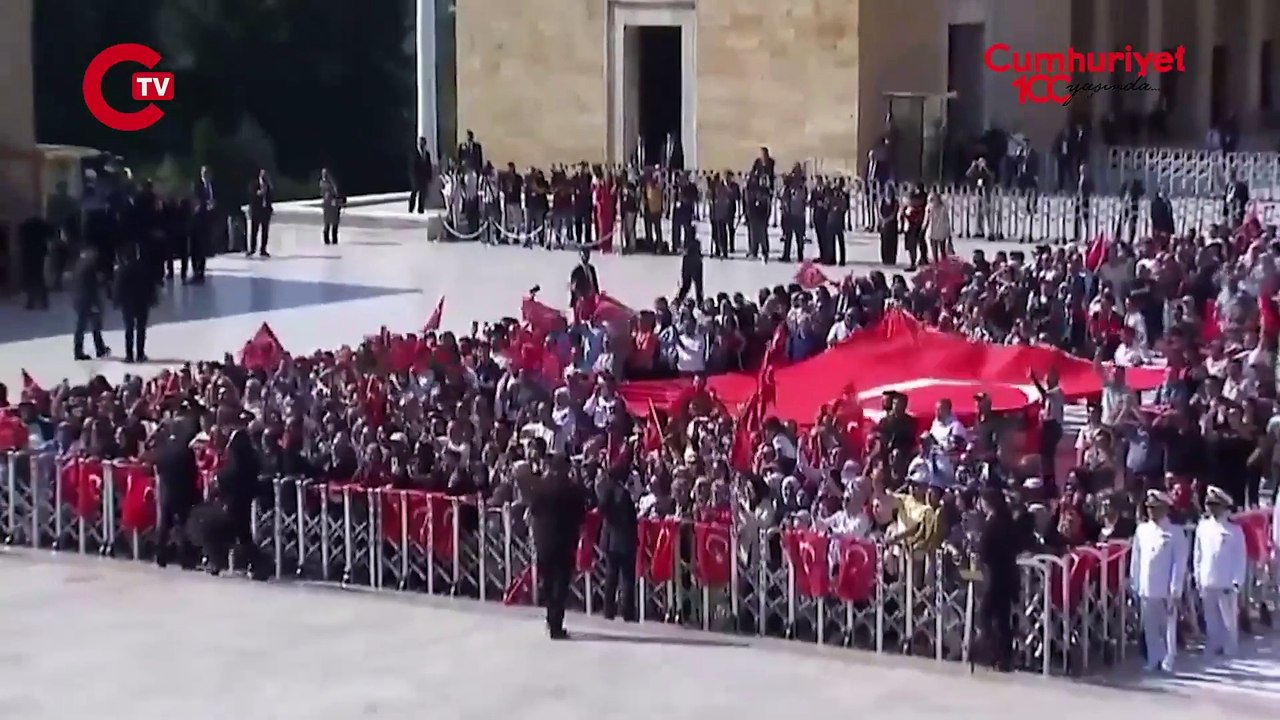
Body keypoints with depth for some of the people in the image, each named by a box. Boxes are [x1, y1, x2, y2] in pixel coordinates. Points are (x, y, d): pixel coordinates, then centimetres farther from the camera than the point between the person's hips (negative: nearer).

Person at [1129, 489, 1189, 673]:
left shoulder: (1175, 532, -4)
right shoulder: (1141, 530, 9)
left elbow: (1179, 563, -6)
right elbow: (1136, 559, 11)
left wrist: (1175, 591, -11)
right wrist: (1135, 586, 8)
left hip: (1166, 591, -4)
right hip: (1146, 589, 4)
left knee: (1168, 628, 2)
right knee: (1150, 629, 9)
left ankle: (1167, 662, 8)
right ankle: (1153, 660, 17)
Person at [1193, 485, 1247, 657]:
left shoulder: (1234, 530, -5)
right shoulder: (1202, 527, 5)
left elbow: (1241, 558, -5)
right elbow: (1198, 555, 9)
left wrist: (1237, 582, -10)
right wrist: (1198, 578, 7)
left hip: (1226, 584, -3)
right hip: (1207, 583, 3)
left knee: (1229, 620, 3)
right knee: (1211, 620, 11)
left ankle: (1230, 651, 11)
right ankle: (1212, 649, 20)